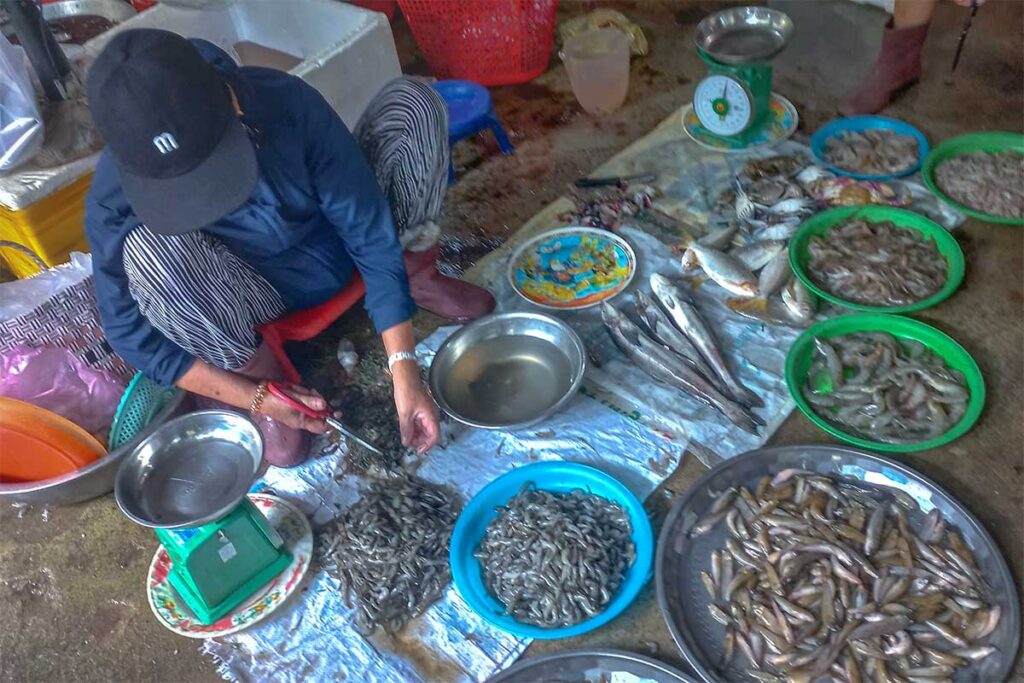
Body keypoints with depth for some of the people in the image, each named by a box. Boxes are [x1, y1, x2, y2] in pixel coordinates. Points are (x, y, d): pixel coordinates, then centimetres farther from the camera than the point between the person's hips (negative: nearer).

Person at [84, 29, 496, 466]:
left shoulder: (288, 103, -28)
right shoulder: (115, 199, -27)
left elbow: (371, 233, -24)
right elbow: (131, 333, -17)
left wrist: (405, 371, -30)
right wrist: (256, 397, -23)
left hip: (339, 247, 2)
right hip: (255, 299, -1)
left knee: (411, 101, -20)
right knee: (146, 247, -36)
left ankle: (415, 275, 0)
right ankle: (256, 371, -8)